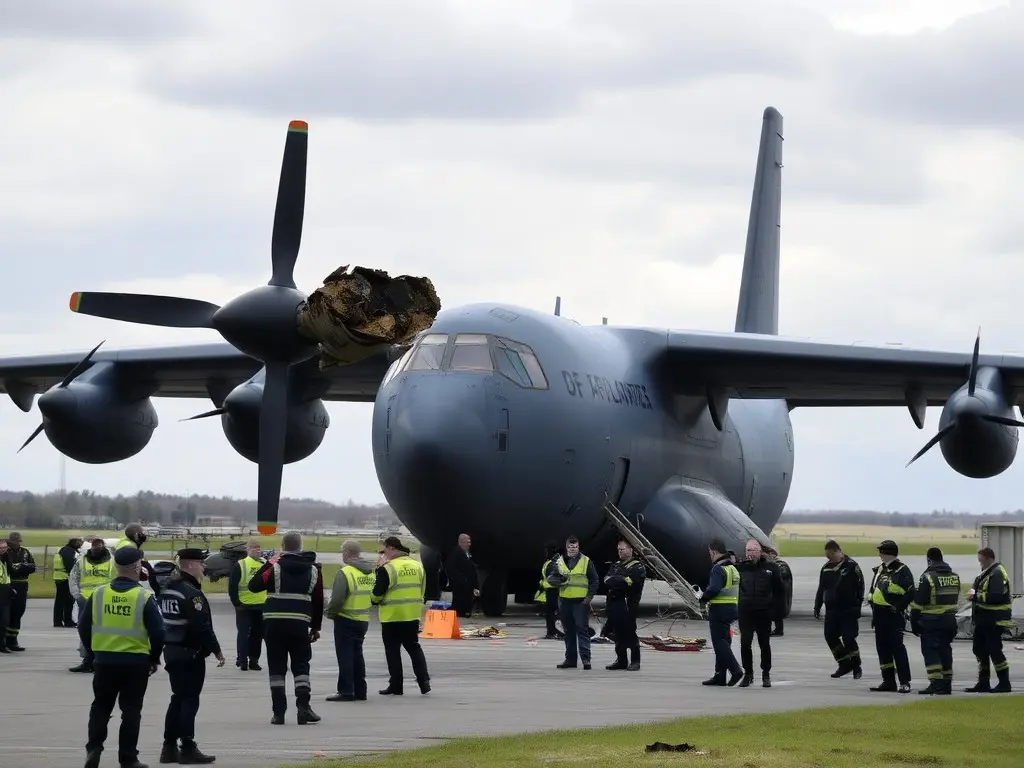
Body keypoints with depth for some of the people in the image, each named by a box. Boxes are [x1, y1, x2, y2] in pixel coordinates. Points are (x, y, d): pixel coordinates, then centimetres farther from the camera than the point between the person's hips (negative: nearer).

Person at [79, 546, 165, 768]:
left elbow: (83, 626, 4)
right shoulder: (144, 597, -10)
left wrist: (94, 650, 18)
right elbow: (157, 632, -9)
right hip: (136, 662, -2)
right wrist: (154, 658, 6)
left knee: (101, 706, 16)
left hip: (105, 660, 2)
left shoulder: (98, 594, -2)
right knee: (131, 710, 7)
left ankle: (93, 748, 4)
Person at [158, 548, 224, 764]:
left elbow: (160, 620, 18)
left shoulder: (168, 588, 11)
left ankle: (169, 748, 17)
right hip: (190, 653, -9)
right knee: (189, 700, -5)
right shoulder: (191, 593, -18)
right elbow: (202, 627, -22)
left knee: (178, 698, 15)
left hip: (171, 650, 9)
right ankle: (188, 749, -4)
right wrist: (216, 650, -13)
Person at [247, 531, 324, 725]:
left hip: (274, 623, -1)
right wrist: (315, 627, 19)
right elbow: (318, 601, 10)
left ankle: (279, 712, 1)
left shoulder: (275, 566, -4)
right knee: (301, 665, 10)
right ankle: (303, 707, -4)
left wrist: (267, 563, 13)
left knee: (277, 667, 4)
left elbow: (253, 585, 3)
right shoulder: (313, 569, 6)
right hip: (299, 624, 1)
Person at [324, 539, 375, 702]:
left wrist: (329, 613, -3)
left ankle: (346, 691, -3)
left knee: (345, 656, -1)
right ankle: (360, 691, 19)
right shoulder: (370, 572, 6)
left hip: (346, 621, -7)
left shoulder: (344, 573, -18)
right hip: (363, 621, 7)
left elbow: (337, 599, -20)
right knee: (357, 655, 17)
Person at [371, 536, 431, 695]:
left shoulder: (387, 569, -14)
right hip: (413, 616, 6)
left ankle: (396, 686, 4)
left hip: (392, 617, -6)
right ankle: (424, 680, 5)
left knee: (393, 651, 4)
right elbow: (421, 591, 14)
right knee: (414, 647, 16)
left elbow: (376, 594, -13)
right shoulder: (417, 566, 7)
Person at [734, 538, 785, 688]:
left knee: (764, 644, 9)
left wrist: (779, 609, -2)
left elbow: (779, 591, 4)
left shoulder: (771, 568, 1)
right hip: (745, 612, 0)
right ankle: (748, 673, 11)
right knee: (745, 644, -3)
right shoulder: (740, 567, 2)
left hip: (764, 613, 0)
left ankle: (766, 675, 20)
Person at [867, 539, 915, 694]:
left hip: (894, 615, -9)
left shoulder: (902, 570, -10)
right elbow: (872, 590, 24)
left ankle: (905, 682, -10)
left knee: (897, 647, -11)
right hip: (880, 614, 9)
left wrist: (898, 607, -16)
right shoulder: (879, 570, 15)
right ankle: (888, 681, 15)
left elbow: (910, 593, -15)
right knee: (882, 648, 10)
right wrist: (872, 603, 11)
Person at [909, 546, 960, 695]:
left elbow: (918, 603, -12)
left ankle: (936, 683, -13)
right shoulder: (954, 576, 9)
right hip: (949, 621, 7)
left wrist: (914, 624, -5)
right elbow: (955, 600, 15)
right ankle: (946, 684, 15)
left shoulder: (928, 577, -13)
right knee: (945, 651, 13)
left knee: (930, 651, -4)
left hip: (931, 622, -7)